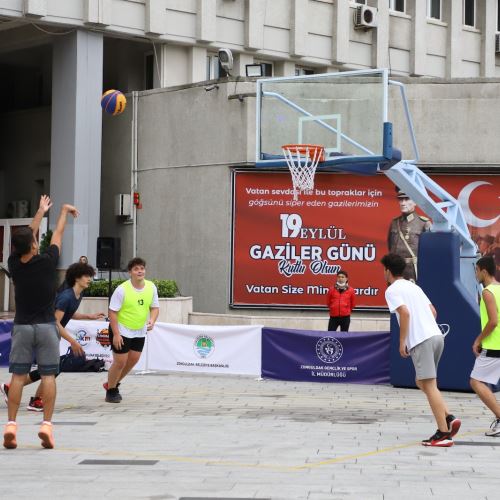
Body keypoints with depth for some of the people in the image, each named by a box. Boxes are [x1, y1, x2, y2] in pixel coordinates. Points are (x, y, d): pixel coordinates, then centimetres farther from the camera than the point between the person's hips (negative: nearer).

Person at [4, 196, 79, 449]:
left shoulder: (14, 264, -3)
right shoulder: (47, 262, -10)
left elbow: (26, 235, 12)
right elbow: (58, 234, 7)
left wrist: (41, 212, 26)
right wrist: (64, 211, 24)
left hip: (22, 326, 2)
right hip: (46, 326, -2)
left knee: (18, 376, 2)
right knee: (48, 375, 0)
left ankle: (11, 423, -6)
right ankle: (46, 423, -8)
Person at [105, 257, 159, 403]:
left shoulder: (151, 287, -4)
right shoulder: (122, 290, -19)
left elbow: (155, 307, 7)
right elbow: (112, 312, -16)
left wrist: (152, 320, -14)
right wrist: (116, 334, -20)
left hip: (140, 332, 6)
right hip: (122, 331, -6)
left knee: (133, 360, 12)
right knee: (120, 361, -4)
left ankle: (113, 384, 34)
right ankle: (110, 391, 17)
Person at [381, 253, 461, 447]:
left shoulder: (393, 290, -2)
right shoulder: (414, 287, 23)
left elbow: (405, 313, -16)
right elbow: (433, 311, 23)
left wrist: (402, 342, -12)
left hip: (421, 341, -8)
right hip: (436, 335, 8)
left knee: (429, 385, -7)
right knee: (422, 382, 18)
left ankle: (444, 434, -11)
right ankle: (449, 418, 4)